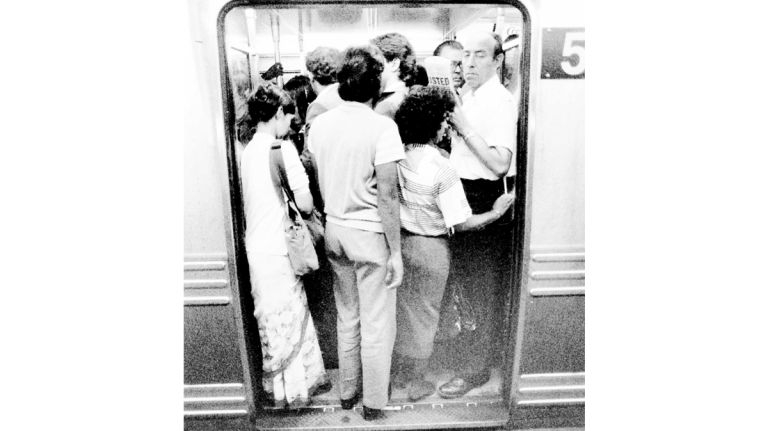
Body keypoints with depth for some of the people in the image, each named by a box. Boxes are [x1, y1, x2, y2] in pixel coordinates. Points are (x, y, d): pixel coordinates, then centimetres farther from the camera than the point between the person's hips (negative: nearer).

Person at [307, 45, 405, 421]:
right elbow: (387, 196, -18)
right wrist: (396, 251, -11)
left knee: (347, 316, 21)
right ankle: (374, 403, 26)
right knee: (377, 324, 10)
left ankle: (347, 392, 36)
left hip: (334, 230, 6)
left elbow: (319, 182, 9)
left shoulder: (319, 124, 2)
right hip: (371, 234, -6)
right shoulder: (382, 126, -17)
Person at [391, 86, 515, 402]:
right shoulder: (442, 170, -24)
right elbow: (462, 223, -20)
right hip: (429, 248, -6)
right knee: (424, 315, 13)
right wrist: (496, 212, -7)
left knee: (402, 307, 21)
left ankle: (398, 373, 39)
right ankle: (416, 383, 30)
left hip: (402, 241, 6)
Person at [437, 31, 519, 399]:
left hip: (486, 202, -9)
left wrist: (464, 127, -22)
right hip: (462, 196, 9)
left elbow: (500, 164, -25)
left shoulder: (500, 101, -15)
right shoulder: (467, 96, 12)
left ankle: (476, 369, 20)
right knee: (461, 282, 21)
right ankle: (462, 352, 42)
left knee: (483, 290, 4)